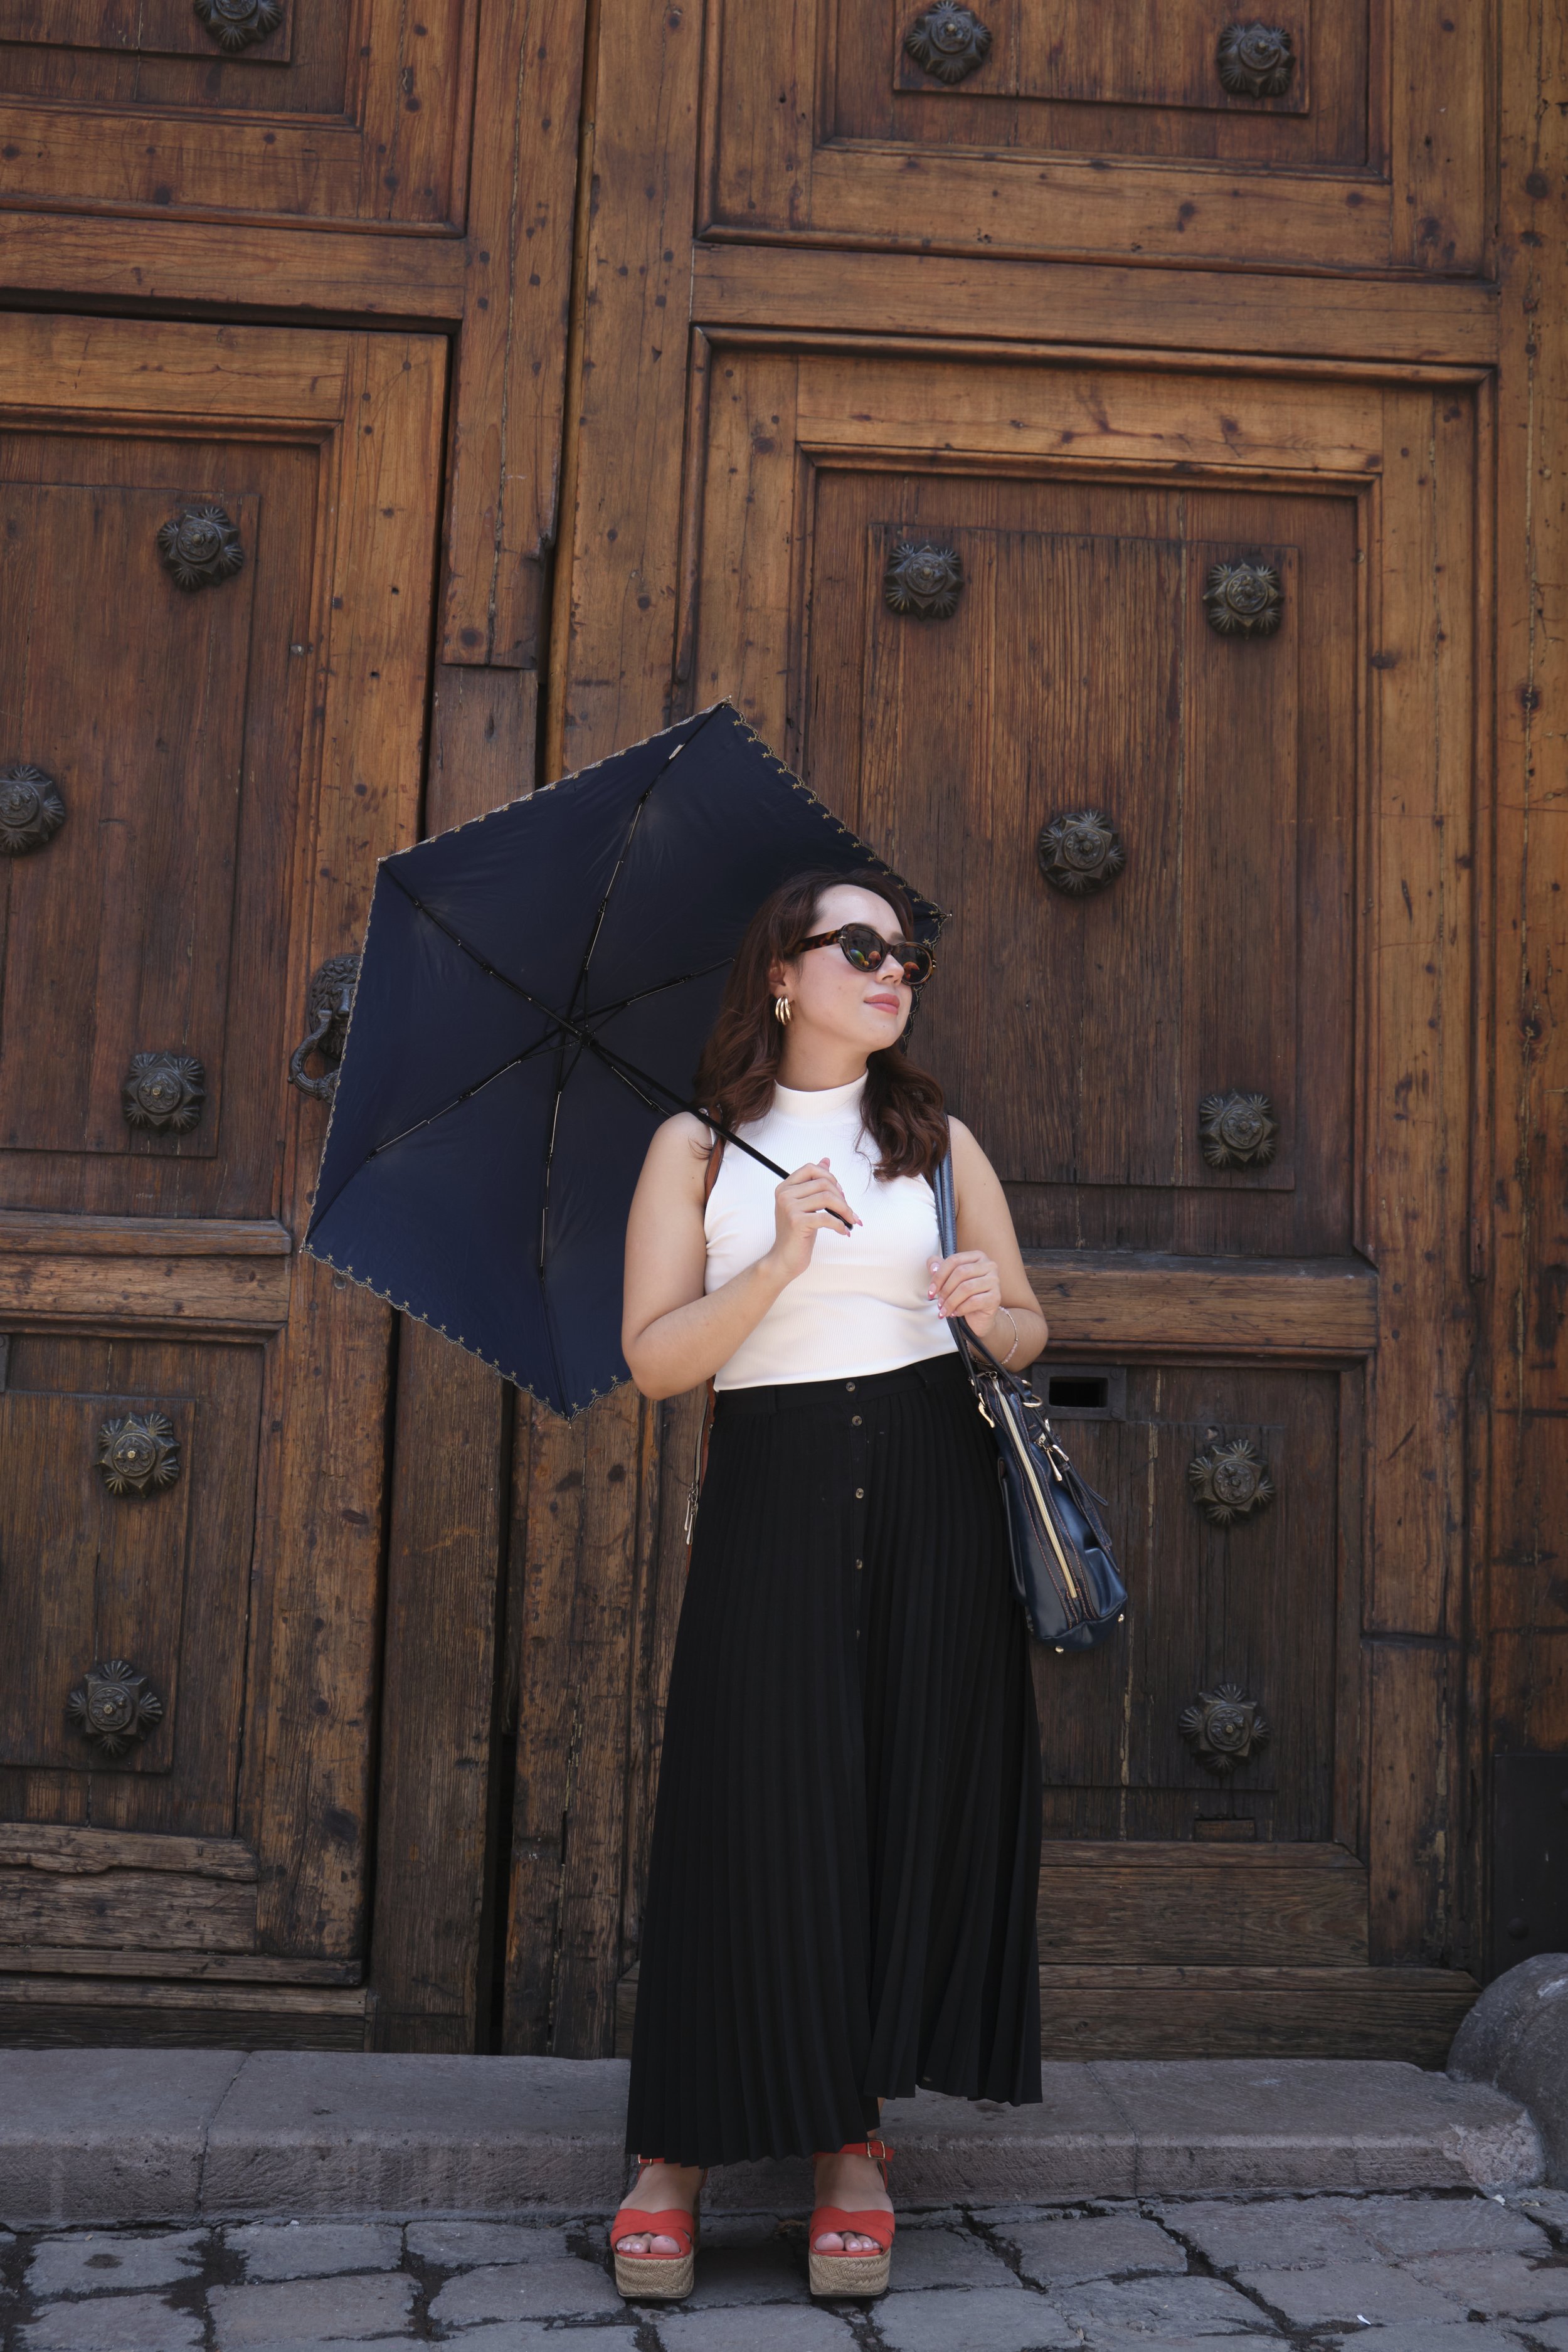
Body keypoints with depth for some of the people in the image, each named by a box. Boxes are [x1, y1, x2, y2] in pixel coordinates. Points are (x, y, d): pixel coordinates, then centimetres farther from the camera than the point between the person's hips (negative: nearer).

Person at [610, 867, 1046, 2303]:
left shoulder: (937, 1137, 13)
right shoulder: (699, 1149, 6)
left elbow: (1029, 1332, 16)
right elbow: (654, 1360, -3)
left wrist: (988, 1307, -7)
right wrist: (780, 1261, -16)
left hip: (934, 1494, 2)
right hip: (773, 1494, -2)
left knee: (918, 1806, 1)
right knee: (757, 1807, -5)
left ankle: (856, 2139, 16)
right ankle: (679, 2149, 9)